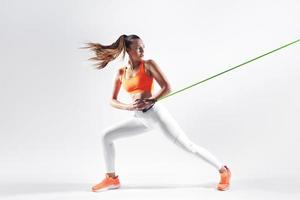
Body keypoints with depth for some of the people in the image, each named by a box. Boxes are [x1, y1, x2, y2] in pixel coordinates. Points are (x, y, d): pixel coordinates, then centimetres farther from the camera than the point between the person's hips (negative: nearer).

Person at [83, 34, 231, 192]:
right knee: (106, 135, 4)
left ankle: (224, 171, 6)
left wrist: (150, 101, -23)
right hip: (139, 118, 6)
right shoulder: (121, 72, 10)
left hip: (155, 113, -6)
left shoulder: (148, 64, -3)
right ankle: (111, 178, 14)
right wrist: (129, 107, -10)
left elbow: (167, 87, -10)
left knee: (188, 146, -7)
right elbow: (112, 101, 9)